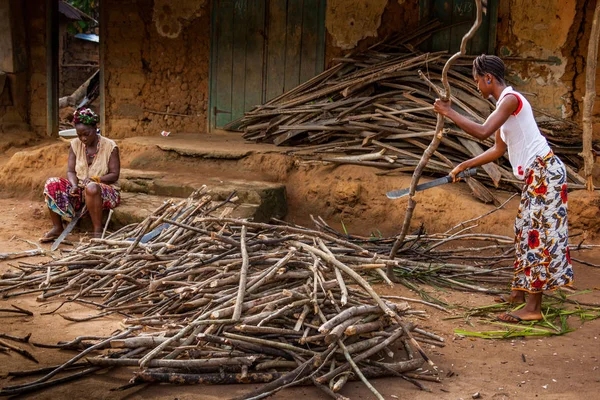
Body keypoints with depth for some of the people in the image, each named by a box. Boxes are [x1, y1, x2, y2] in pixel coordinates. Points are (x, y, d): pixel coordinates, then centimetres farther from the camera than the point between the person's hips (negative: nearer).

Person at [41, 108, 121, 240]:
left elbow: (114, 175, -10)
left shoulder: (109, 146, -8)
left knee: (91, 188, -41)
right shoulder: (75, 145, 4)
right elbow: (70, 171, 1)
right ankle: (57, 228, -13)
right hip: (80, 190, 5)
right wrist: (74, 185, -21)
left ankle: (97, 231, -30)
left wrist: (94, 179, -28)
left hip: (105, 191, -5)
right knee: (52, 183, -19)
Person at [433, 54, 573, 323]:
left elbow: (482, 132, -26)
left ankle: (533, 307, -8)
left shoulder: (510, 99, -15)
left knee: (539, 235, -9)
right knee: (525, 232, 15)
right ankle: (520, 292, 26)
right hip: (534, 175, 10)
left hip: (544, 171, -10)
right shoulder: (504, 103, 16)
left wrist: (449, 112, -17)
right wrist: (465, 165, 25)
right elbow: (498, 149, 23)